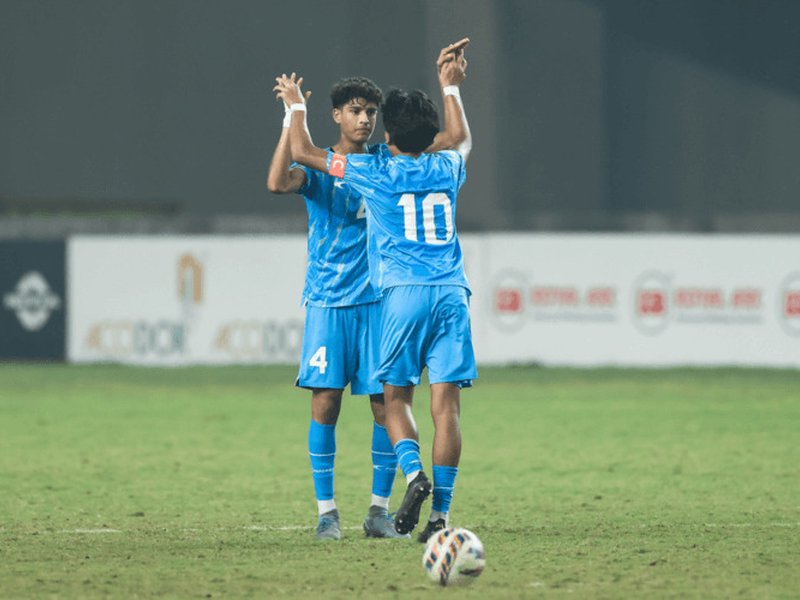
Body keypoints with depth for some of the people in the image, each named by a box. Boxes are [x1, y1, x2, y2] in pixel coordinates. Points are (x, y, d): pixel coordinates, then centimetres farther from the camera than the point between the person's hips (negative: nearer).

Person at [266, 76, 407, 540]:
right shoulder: (318, 166, 0)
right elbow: (278, 183, -21)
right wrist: (291, 121, -21)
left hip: (378, 298, 2)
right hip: (328, 301, -2)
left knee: (386, 404, -2)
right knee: (325, 402, -6)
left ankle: (380, 510, 7)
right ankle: (326, 510, 2)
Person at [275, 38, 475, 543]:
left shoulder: (376, 173, 4)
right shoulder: (445, 170, 13)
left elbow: (304, 152, 13)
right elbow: (461, 138, 39)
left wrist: (297, 108, 29)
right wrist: (451, 86, 51)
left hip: (404, 294, -3)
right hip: (452, 293, 3)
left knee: (396, 398, 8)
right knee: (446, 404, -2)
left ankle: (414, 473, -20)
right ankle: (441, 511, -7)